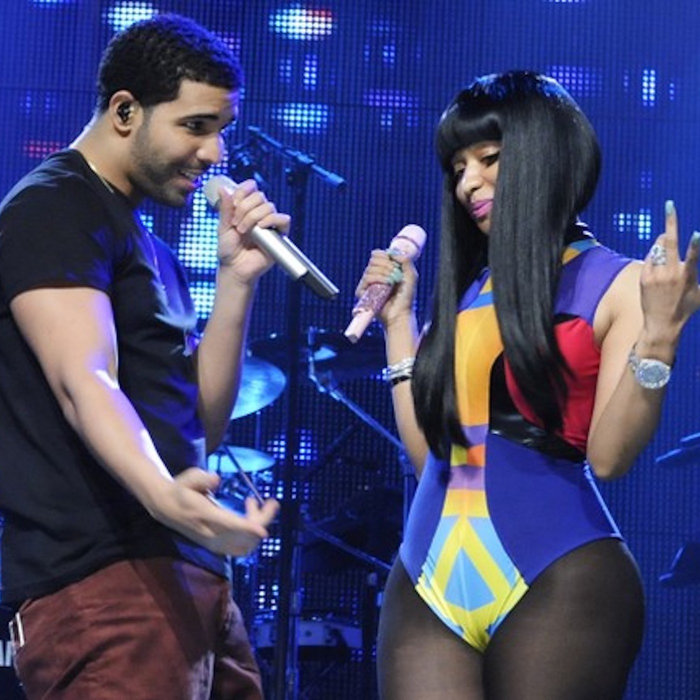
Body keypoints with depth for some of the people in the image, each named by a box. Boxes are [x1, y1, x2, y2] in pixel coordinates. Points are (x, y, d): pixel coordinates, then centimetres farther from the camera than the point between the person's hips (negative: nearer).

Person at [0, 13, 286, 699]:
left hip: (190, 576, 9)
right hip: (102, 583, -9)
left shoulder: (144, 239, 21)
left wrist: (237, 278, 4)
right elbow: (82, 383, -22)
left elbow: (201, 423, 15)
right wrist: (162, 496, -40)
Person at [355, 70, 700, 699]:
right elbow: (428, 449, 13)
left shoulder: (618, 285, 0)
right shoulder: (464, 291, 16)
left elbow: (608, 456, -9)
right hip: (429, 579, 5)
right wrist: (397, 319, 17)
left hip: (558, 582, -5)